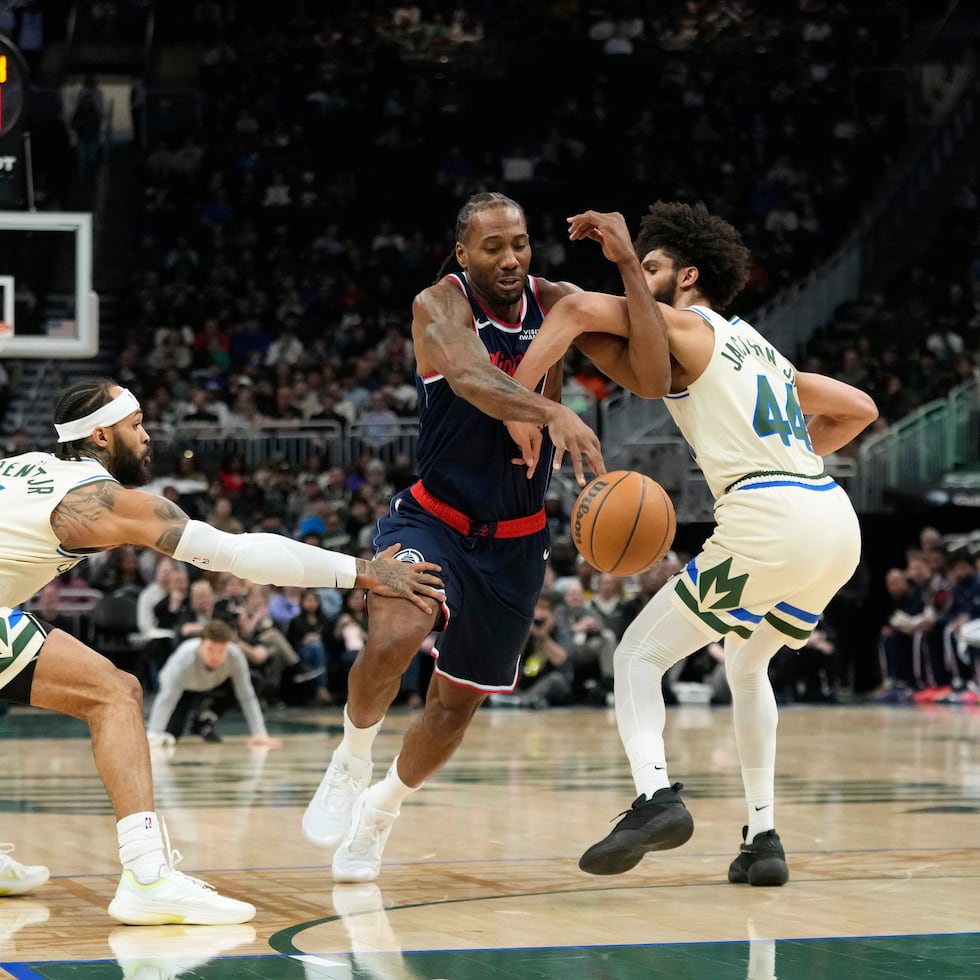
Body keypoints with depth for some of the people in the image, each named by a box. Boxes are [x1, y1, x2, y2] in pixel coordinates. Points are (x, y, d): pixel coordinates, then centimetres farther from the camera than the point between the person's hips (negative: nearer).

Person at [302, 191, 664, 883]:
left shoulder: (555, 303, -3)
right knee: (392, 640, -32)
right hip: (433, 520, -4)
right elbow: (470, 378, -37)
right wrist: (553, 411, -55)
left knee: (458, 699, 13)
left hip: (513, 541, 4)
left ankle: (380, 811, 39)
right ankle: (352, 761, -3)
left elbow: (654, 366, -14)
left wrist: (629, 263, -25)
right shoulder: (441, 305, -15)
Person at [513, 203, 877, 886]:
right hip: (838, 523, 8)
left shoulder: (688, 327, 8)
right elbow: (860, 408, 37)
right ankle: (763, 839, 21)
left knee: (639, 653, 4)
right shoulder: (758, 346, 30)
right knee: (748, 664, 29)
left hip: (768, 520, -8)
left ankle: (655, 795, -20)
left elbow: (580, 309, -8)